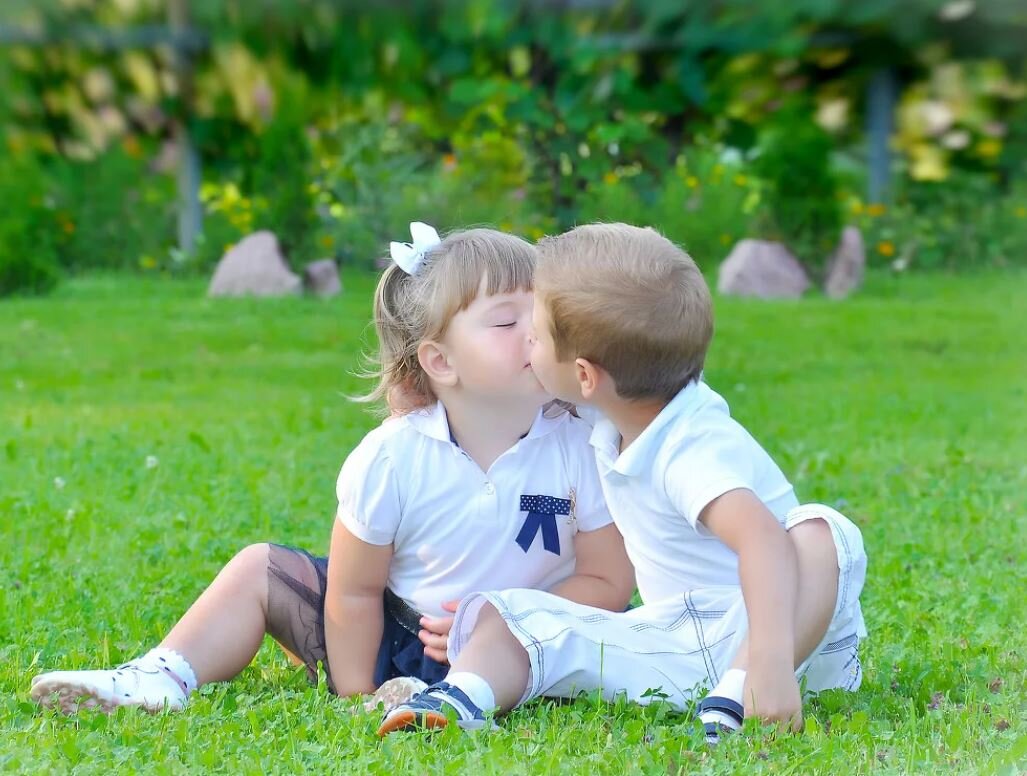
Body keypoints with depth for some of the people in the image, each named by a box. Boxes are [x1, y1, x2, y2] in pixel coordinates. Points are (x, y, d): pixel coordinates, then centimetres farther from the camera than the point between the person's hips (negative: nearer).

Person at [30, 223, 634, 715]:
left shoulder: (581, 449, -16)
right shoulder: (391, 458, -15)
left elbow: (608, 582, -11)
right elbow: (354, 592, -8)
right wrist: (356, 697, -12)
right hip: (391, 634, 3)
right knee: (259, 570, 0)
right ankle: (160, 681, -1)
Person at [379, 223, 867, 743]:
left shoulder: (695, 450, -24)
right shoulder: (611, 430, 4)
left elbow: (762, 538, -43)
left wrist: (768, 659, -57)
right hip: (666, 637, 8)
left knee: (822, 536, -37)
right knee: (502, 616, -4)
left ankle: (740, 696, -53)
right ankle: (462, 695, -35)